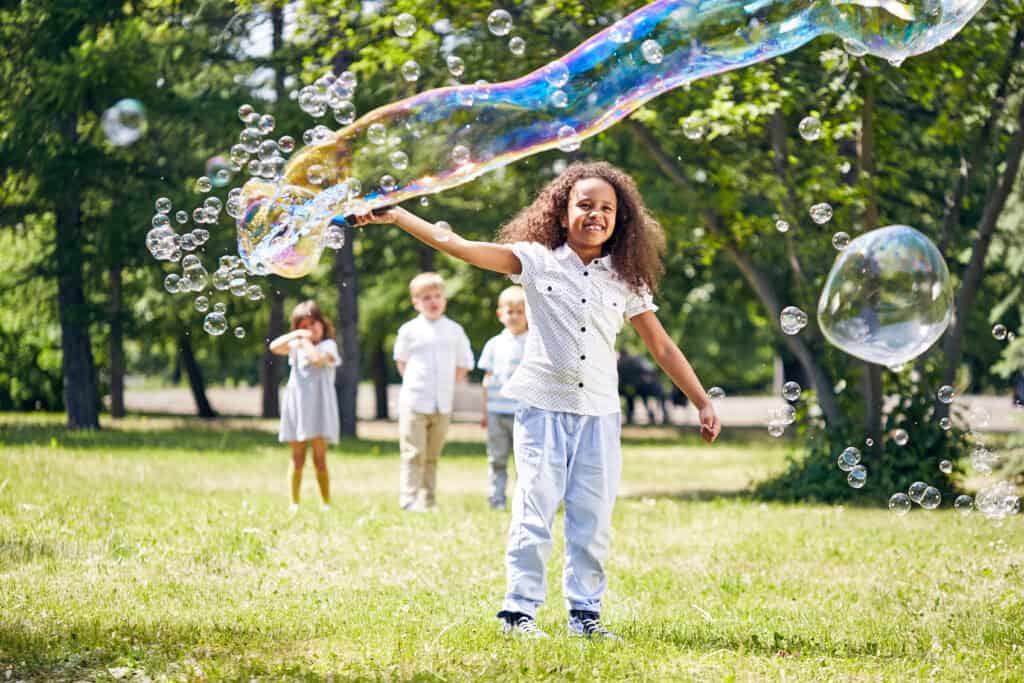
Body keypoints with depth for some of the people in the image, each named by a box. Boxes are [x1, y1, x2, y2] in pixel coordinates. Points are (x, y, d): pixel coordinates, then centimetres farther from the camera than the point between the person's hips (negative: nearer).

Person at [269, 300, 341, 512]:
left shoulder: (328, 345, 1)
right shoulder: (296, 346, 14)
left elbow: (318, 359, -19)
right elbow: (274, 347, -1)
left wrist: (306, 342, -6)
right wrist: (296, 335, -6)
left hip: (318, 407, -4)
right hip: (296, 405, 4)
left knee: (319, 459, -4)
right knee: (297, 459, 5)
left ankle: (326, 502, 2)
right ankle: (294, 502, 9)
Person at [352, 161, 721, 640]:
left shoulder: (626, 281, 6)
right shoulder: (537, 261, 0)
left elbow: (662, 348, 12)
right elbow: (457, 246, -5)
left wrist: (703, 403, 10)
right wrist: (396, 216, -12)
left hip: (599, 414, 2)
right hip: (543, 407, -2)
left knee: (593, 520, 4)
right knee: (534, 513, -4)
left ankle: (584, 613, 14)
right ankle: (519, 610, 5)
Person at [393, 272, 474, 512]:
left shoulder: (455, 330, 7)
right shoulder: (409, 330, 1)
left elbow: (463, 365, 14)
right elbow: (401, 361, 12)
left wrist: (449, 384, 4)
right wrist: (413, 383, 3)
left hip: (443, 404, 3)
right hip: (414, 402, -3)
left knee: (432, 456, 9)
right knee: (414, 454, -7)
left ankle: (429, 501, 14)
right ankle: (409, 499, -7)